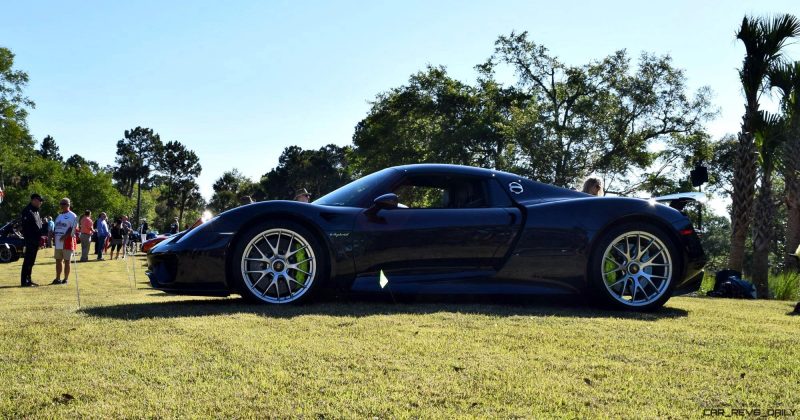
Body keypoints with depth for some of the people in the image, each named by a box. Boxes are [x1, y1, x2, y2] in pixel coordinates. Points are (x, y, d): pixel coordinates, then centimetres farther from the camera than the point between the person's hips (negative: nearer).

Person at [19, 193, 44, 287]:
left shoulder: (36, 211, 18)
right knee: (28, 261, -6)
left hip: (35, 240, 9)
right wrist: (28, 238, -21)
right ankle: (24, 282, -3)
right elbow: (25, 226, -18)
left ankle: (28, 280, 20)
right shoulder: (27, 211, -12)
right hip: (30, 240, -9)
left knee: (31, 261, 14)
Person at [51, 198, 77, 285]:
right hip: (58, 241, 8)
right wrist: (53, 233, 3)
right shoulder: (59, 216, 20)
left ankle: (66, 279, 4)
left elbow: (71, 228, -14)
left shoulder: (72, 216, -6)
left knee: (67, 261, -2)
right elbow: (56, 227, 22)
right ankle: (57, 279, 19)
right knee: (58, 260, 11)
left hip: (67, 240, -8)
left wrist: (65, 236, -25)